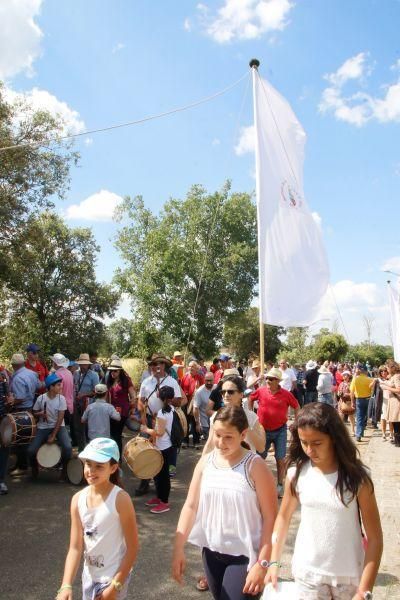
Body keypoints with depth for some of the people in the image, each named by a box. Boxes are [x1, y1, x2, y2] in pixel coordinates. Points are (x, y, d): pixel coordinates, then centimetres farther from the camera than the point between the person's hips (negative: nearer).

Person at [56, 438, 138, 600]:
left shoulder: (120, 499, -22)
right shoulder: (78, 499, -8)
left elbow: (132, 548, -16)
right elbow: (75, 548, -6)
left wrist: (115, 586, -15)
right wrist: (66, 585, -15)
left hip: (114, 577, -5)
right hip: (89, 575, 5)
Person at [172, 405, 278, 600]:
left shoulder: (255, 466, -17)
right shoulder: (205, 461, -5)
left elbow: (270, 517, -15)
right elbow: (190, 505, -1)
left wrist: (262, 563, -17)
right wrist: (178, 549, -5)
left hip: (244, 555, -4)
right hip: (211, 551, 5)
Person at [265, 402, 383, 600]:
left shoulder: (357, 477, -17)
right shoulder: (297, 473, -11)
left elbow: (374, 539, -11)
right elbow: (284, 516, 5)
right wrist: (274, 561, 1)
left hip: (348, 575, -1)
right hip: (307, 571, 1)